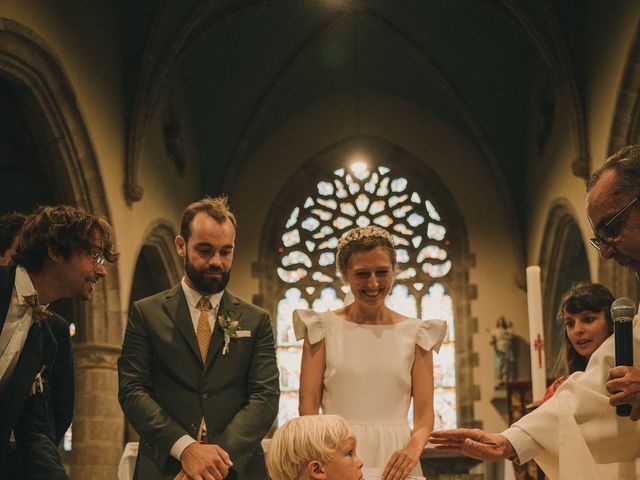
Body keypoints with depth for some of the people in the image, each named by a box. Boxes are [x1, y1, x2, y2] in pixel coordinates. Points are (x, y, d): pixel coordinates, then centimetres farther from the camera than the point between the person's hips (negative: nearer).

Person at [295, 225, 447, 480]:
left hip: (394, 458, 1)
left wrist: (414, 446, -19)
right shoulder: (323, 328, 1)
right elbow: (308, 406, -4)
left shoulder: (416, 333, 4)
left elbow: (424, 411, 1)